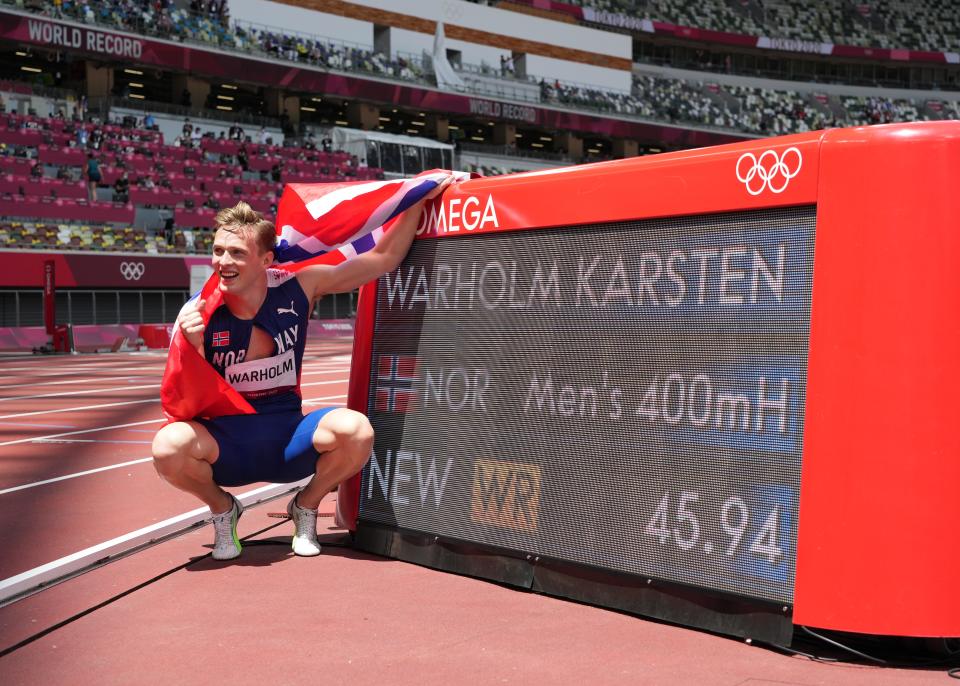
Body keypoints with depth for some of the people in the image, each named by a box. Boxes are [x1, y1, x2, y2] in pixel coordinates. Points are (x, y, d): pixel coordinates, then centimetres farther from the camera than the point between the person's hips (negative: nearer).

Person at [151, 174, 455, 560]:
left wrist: (421, 197, -7)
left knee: (355, 429, -29)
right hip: (226, 445, -1)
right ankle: (222, 508, 4)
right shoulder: (196, 313, -11)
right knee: (169, 445, -33)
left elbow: (384, 258, -2)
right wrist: (191, 348, -27)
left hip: (288, 440, 1)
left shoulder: (298, 288, -7)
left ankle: (306, 506, 4)